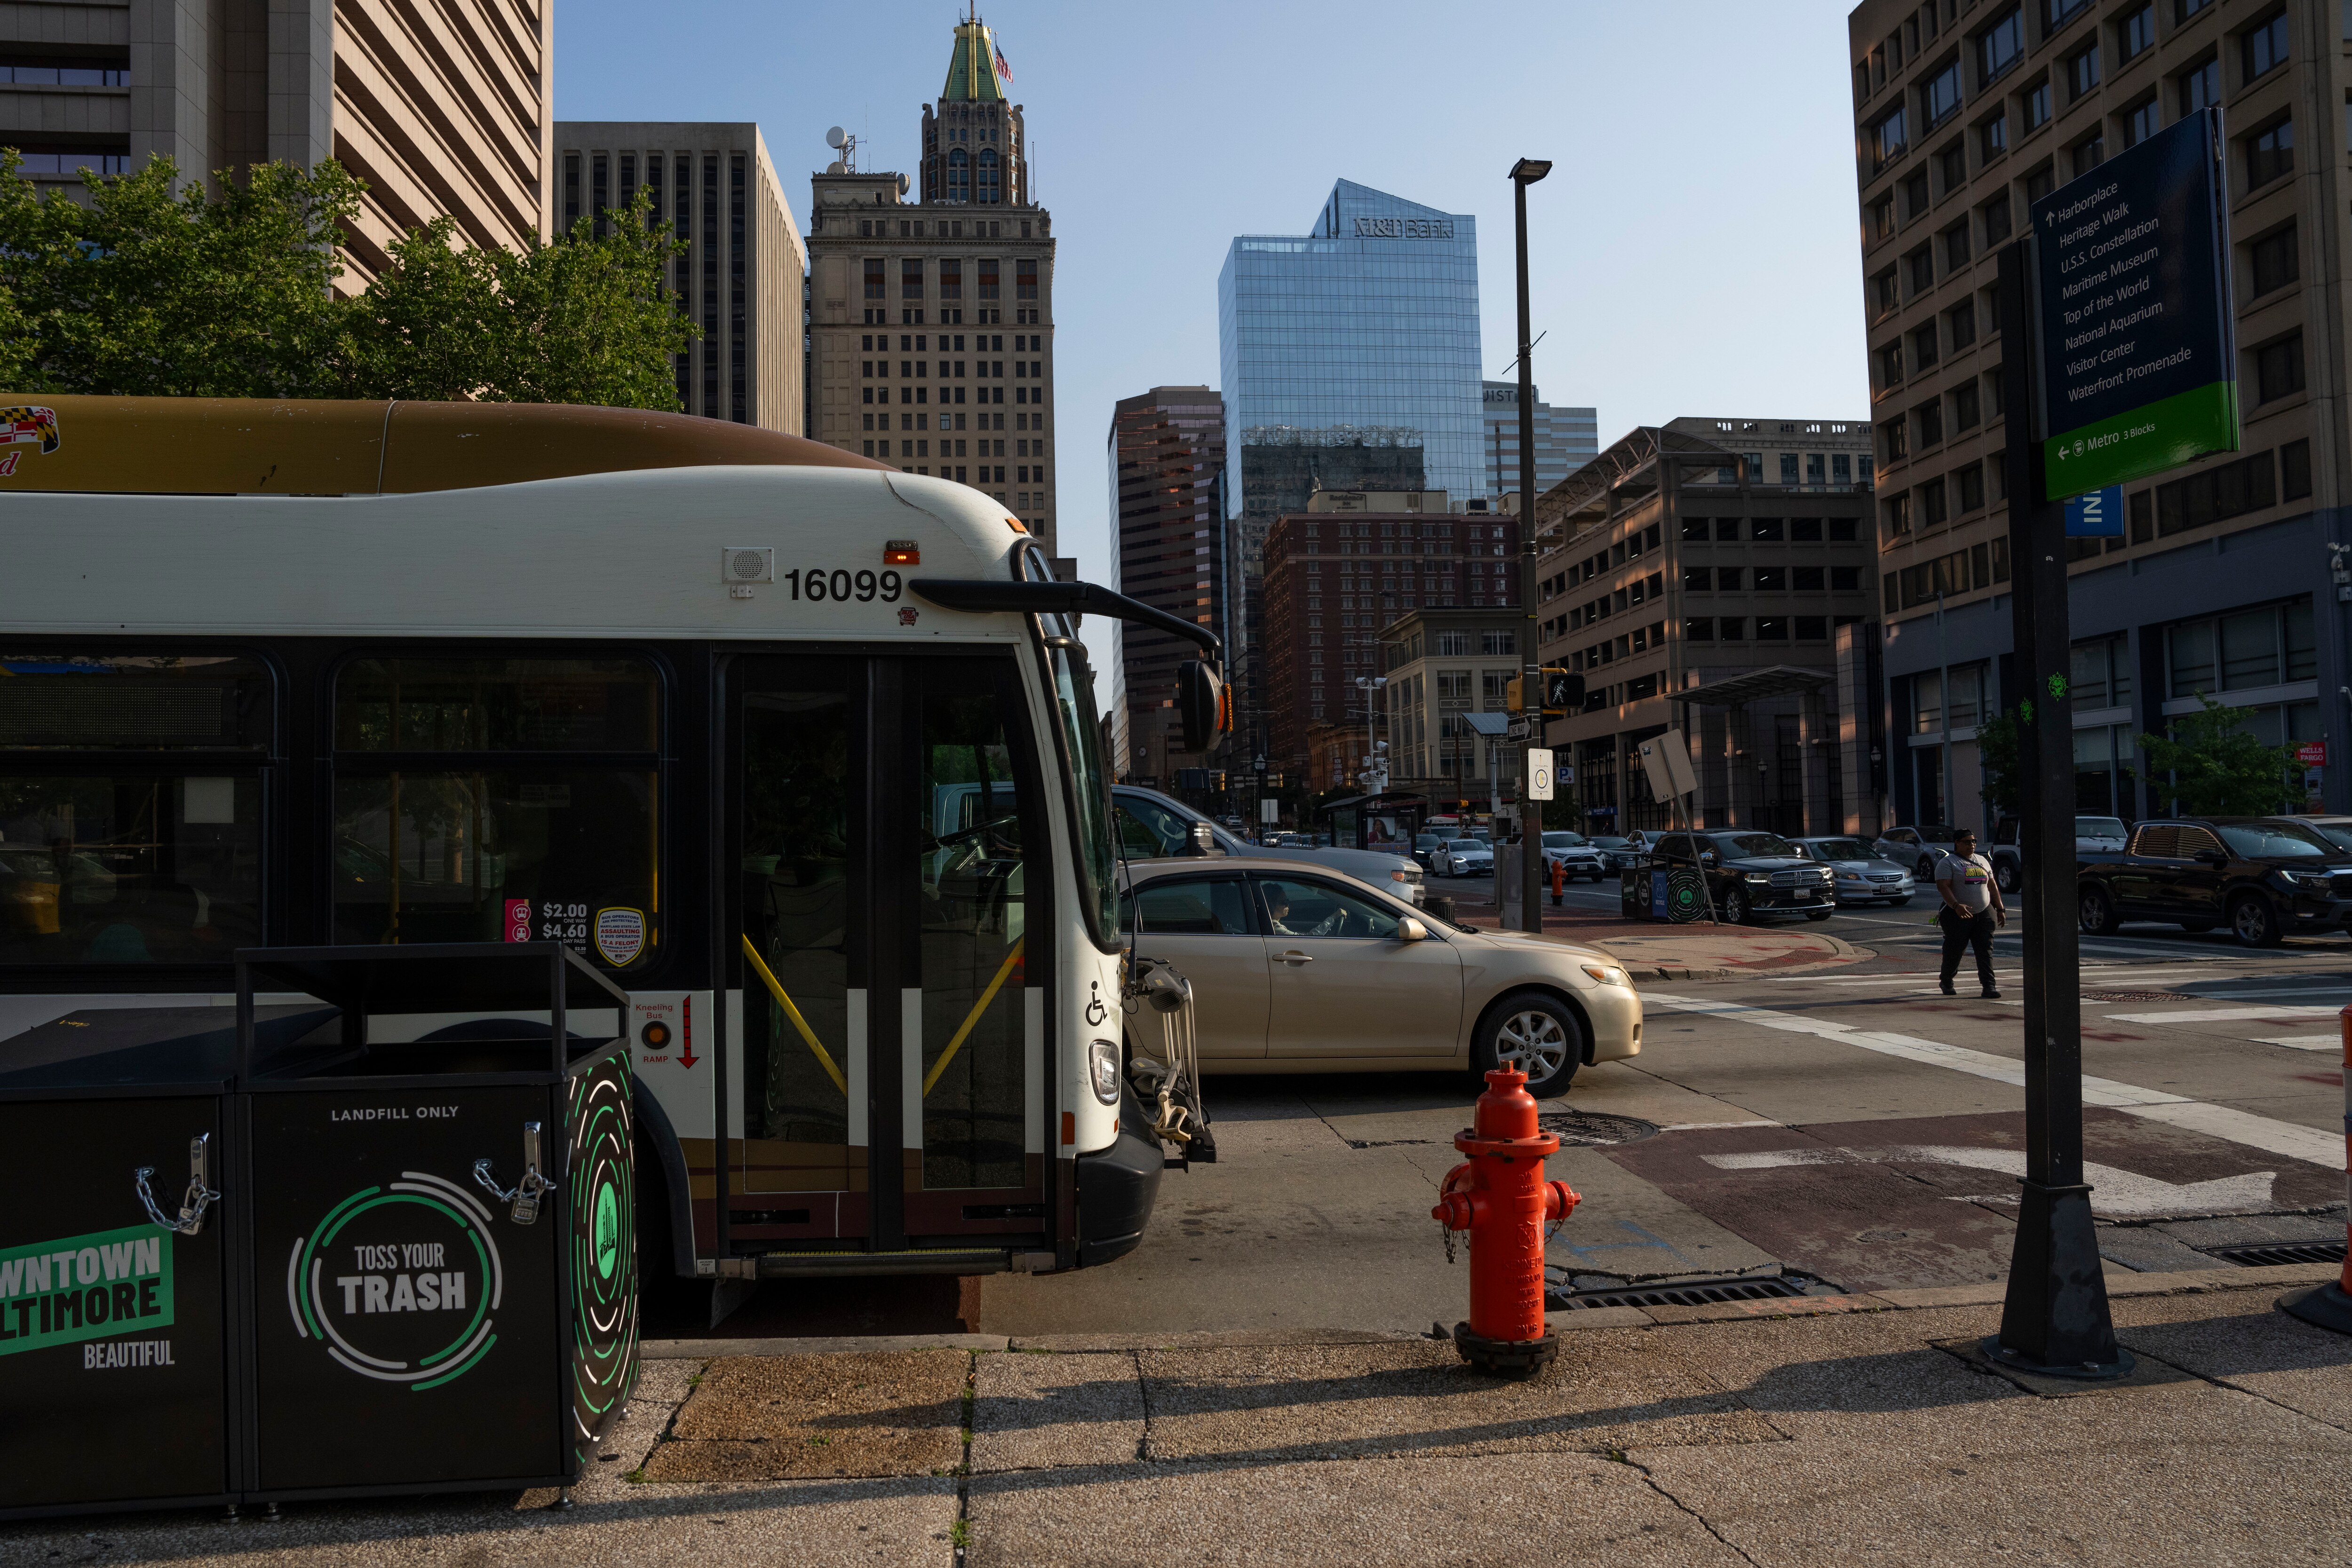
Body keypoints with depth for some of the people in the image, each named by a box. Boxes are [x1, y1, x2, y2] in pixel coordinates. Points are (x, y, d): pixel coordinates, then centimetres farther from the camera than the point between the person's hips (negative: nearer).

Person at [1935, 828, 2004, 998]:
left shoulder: (1982, 861, 17)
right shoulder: (1948, 863, -4)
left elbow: (1992, 886, 22)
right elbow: (1943, 887, -15)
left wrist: (2000, 909, 16)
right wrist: (1956, 906, -29)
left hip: (1984, 914, 5)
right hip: (1958, 915, -5)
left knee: (1986, 951, -3)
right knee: (1954, 951, 2)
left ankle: (1989, 986, -6)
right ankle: (1946, 983, 21)